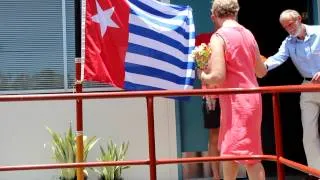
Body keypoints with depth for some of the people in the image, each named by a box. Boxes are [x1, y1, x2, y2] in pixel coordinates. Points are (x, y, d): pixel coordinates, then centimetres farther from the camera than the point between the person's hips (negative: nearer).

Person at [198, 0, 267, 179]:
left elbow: (218, 77, -21)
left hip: (237, 102, -8)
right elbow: (261, 72, 18)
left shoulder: (218, 37, -13)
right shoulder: (248, 34, 10)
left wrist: (202, 75, -1)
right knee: (228, 150, 18)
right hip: (250, 98, 8)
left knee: (247, 155, -5)